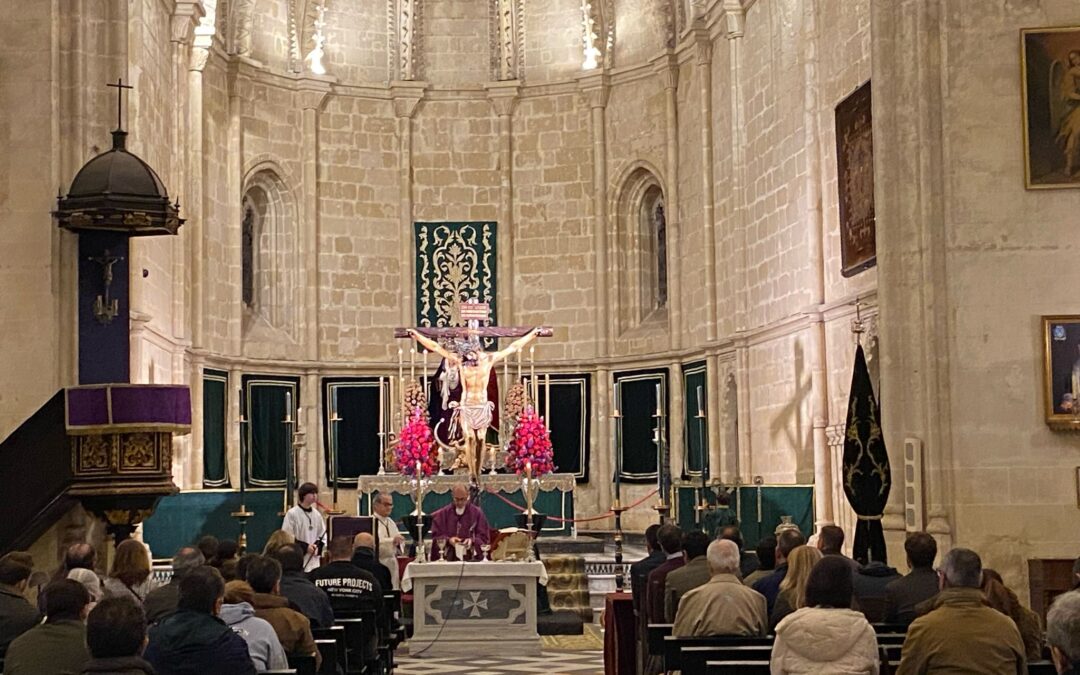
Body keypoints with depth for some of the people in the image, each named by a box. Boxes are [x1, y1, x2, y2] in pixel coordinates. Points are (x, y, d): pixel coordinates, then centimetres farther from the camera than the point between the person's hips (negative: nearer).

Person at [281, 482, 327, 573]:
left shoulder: (316, 514, 9)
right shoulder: (292, 514, -9)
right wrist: (305, 547, -16)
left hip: (313, 562, 6)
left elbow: (323, 535, 15)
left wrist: (318, 547, -5)